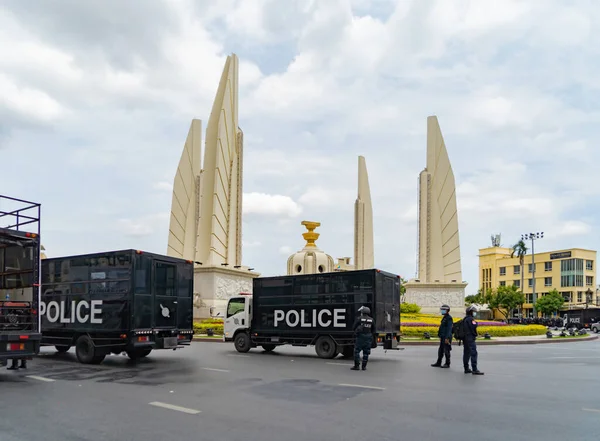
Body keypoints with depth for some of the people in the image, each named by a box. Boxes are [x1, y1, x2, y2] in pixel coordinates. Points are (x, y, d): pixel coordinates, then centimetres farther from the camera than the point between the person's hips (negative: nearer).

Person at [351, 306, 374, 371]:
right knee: (366, 352, 8)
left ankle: (356, 366, 0)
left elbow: (354, 327, -2)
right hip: (368, 337, 3)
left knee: (357, 351, 2)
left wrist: (356, 330, 19)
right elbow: (372, 330, 11)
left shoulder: (359, 319, -6)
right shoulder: (371, 320, 5)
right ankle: (364, 366, 9)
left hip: (360, 337, -3)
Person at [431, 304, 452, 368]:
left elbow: (449, 328, -20)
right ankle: (438, 363, 17)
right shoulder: (444, 317, 16)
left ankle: (447, 364, 7)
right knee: (440, 350, 12)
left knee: (446, 351, -2)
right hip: (443, 337, 10)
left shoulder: (449, 318, -14)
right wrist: (440, 336, 21)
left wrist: (447, 338, -24)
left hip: (446, 338, -10)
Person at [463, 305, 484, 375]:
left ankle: (466, 369, 16)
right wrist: (475, 334, -3)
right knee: (473, 353, -12)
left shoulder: (464, 319, 16)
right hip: (470, 339, -10)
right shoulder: (471, 319, -12)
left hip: (465, 339, 10)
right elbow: (473, 327, -20)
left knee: (466, 353, 12)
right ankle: (474, 370, -16)